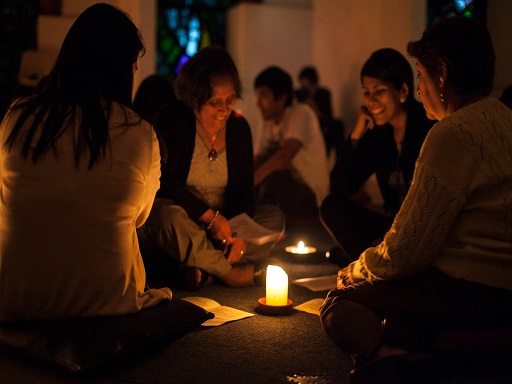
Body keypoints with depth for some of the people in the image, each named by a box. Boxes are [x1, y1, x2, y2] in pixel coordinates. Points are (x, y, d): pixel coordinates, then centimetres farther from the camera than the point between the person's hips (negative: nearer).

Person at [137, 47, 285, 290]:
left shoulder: (239, 127, 3)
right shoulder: (172, 120, -11)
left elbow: (244, 190, 1)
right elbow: (164, 181, -19)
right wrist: (210, 216, -25)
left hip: (219, 225, 5)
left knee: (274, 218, -12)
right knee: (170, 215, -38)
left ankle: (204, 269, -28)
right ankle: (230, 273, -22)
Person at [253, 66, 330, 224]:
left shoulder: (301, 114, -12)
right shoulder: (267, 122, 11)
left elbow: (285, 156, -28)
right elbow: (257, 161, 1)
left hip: (310, 195, -7)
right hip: (286, 188, 7)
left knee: (273, 177, -33)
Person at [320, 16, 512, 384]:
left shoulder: (453, 133, -17)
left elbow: (406, 252, -14)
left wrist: (356, 270, 5)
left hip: (471, 292, -9)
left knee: (338, 302, 6)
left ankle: (387, 352, -27)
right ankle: (407, 346, -7)